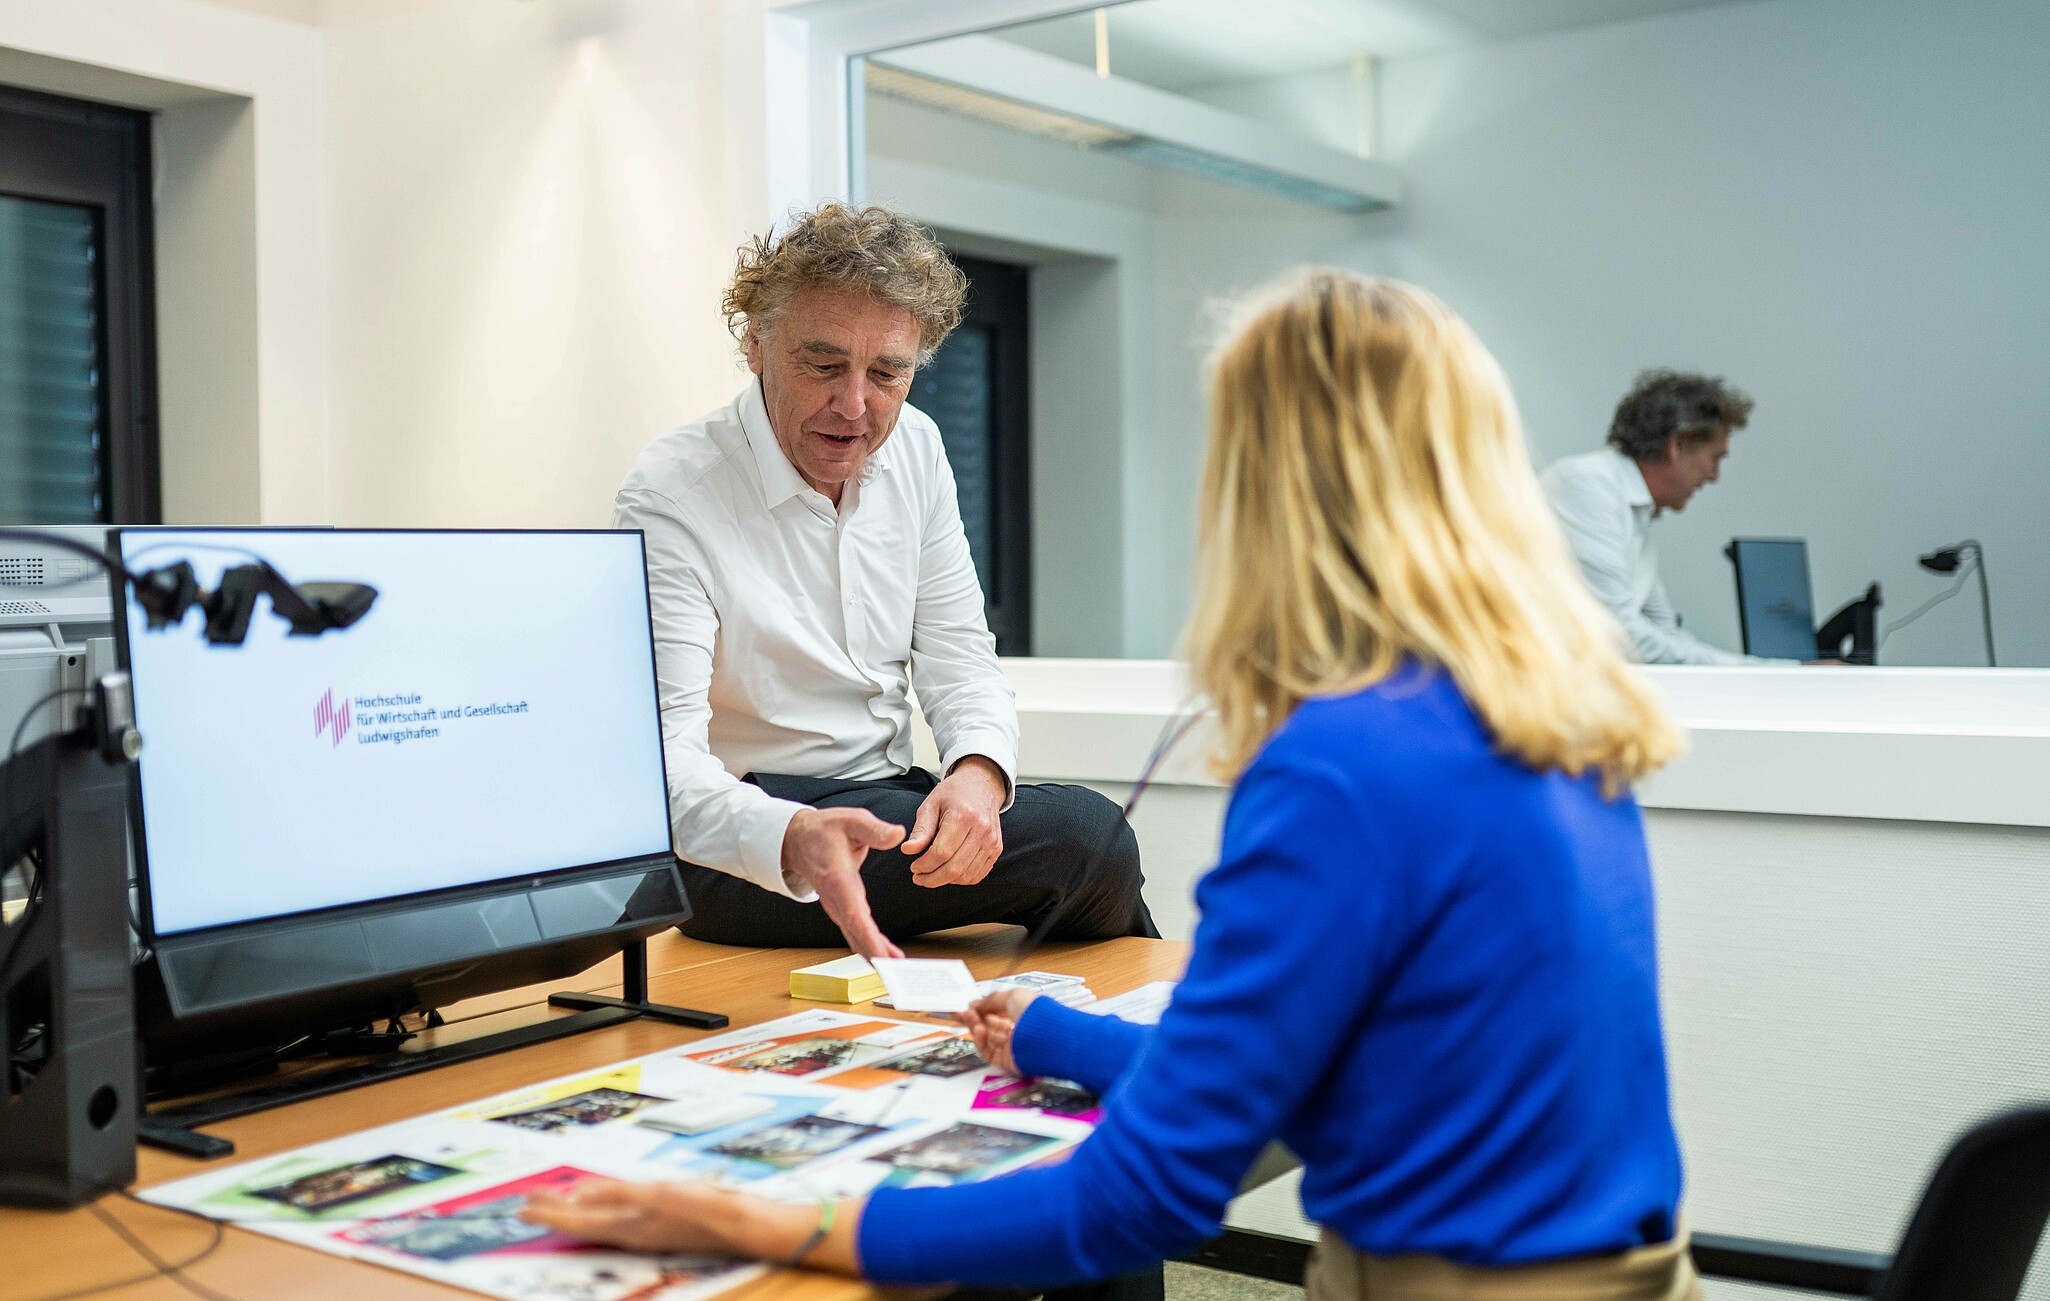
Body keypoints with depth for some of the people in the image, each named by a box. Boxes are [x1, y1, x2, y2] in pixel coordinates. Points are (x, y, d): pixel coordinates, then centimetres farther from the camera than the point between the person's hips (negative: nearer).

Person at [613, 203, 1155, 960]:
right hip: (740, 857, -7)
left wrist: (979, 770, -20)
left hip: (889, 803, 7)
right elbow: (662, 757, -27)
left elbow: (957, 658, 5)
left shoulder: (913, 450, 4)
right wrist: (794, 840, -49)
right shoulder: (669, 498, -18)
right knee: (1087, 838, -22)